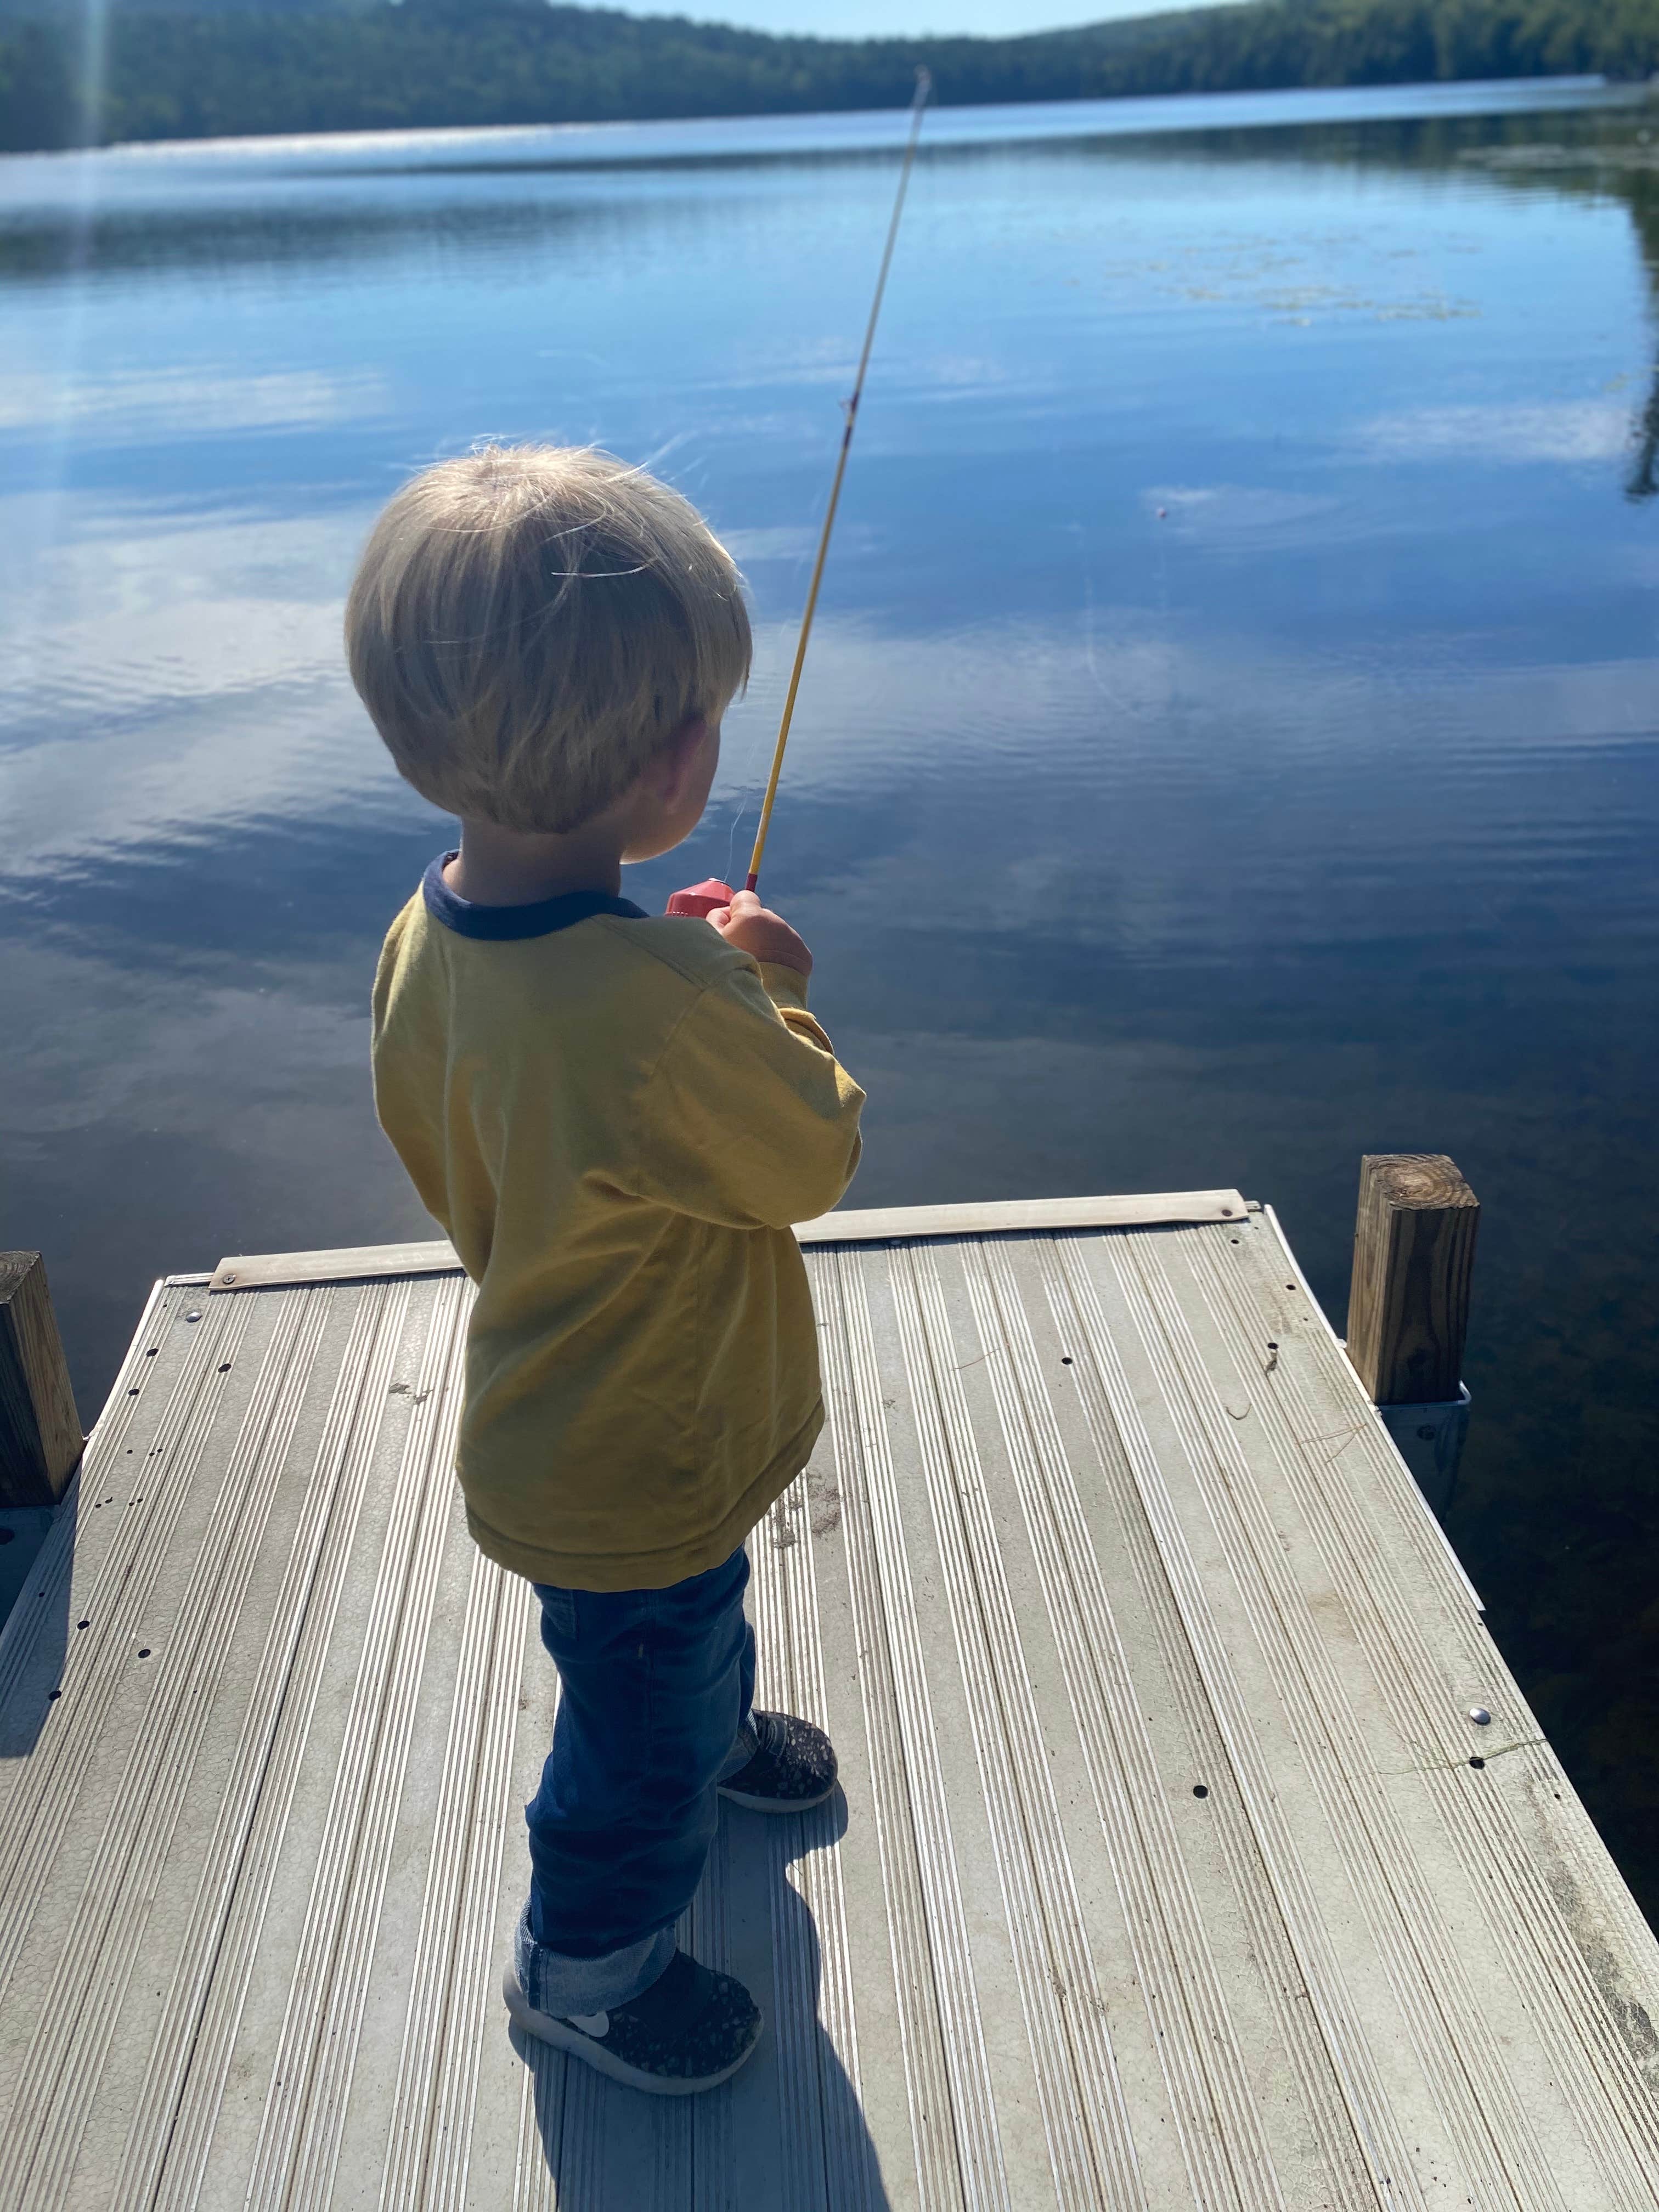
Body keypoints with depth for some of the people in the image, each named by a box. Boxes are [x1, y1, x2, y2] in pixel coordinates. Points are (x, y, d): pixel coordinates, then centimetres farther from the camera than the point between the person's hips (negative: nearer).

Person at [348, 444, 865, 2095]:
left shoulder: (427, 938, -14)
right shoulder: (665, 1011, -42)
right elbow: (819, 1157, -22)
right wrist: (773, 993, -8)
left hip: (542, 1424, 8)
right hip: (636, 1479, -8)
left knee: (688, 1636, 36)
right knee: (645, 1737, 21)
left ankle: (717, 1735, 66)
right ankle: (581, 1974, 47)